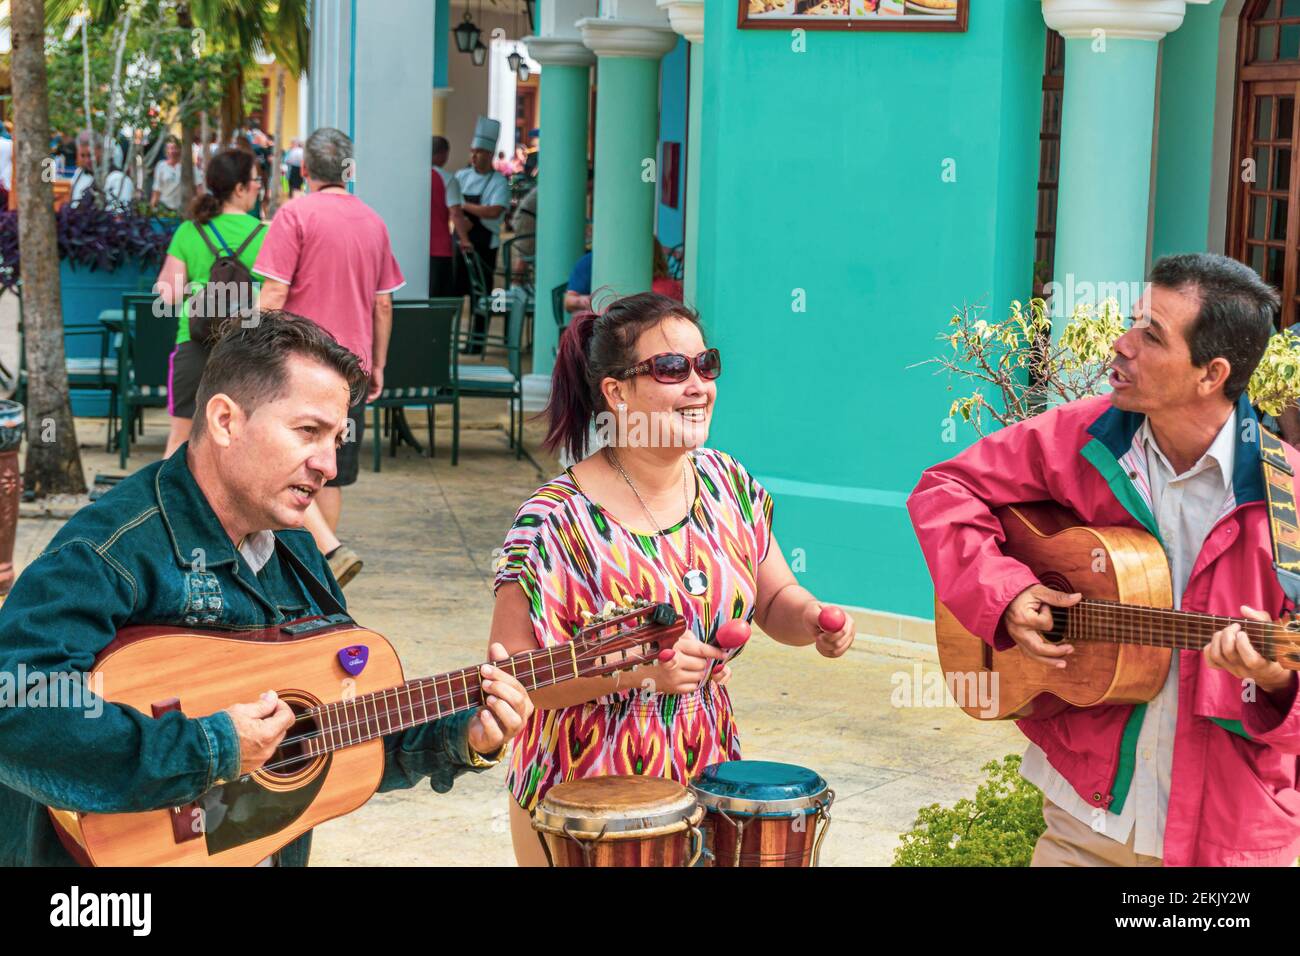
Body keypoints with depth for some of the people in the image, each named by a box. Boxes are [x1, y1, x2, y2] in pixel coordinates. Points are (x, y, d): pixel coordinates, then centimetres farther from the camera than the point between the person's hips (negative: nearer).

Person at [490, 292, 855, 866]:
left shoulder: (728, 486, -1)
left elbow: (775, 600, 11)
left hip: (709, 777, 5)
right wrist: (634, 667, -29)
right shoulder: (558, 521, -18)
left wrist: (811, 620, -11)